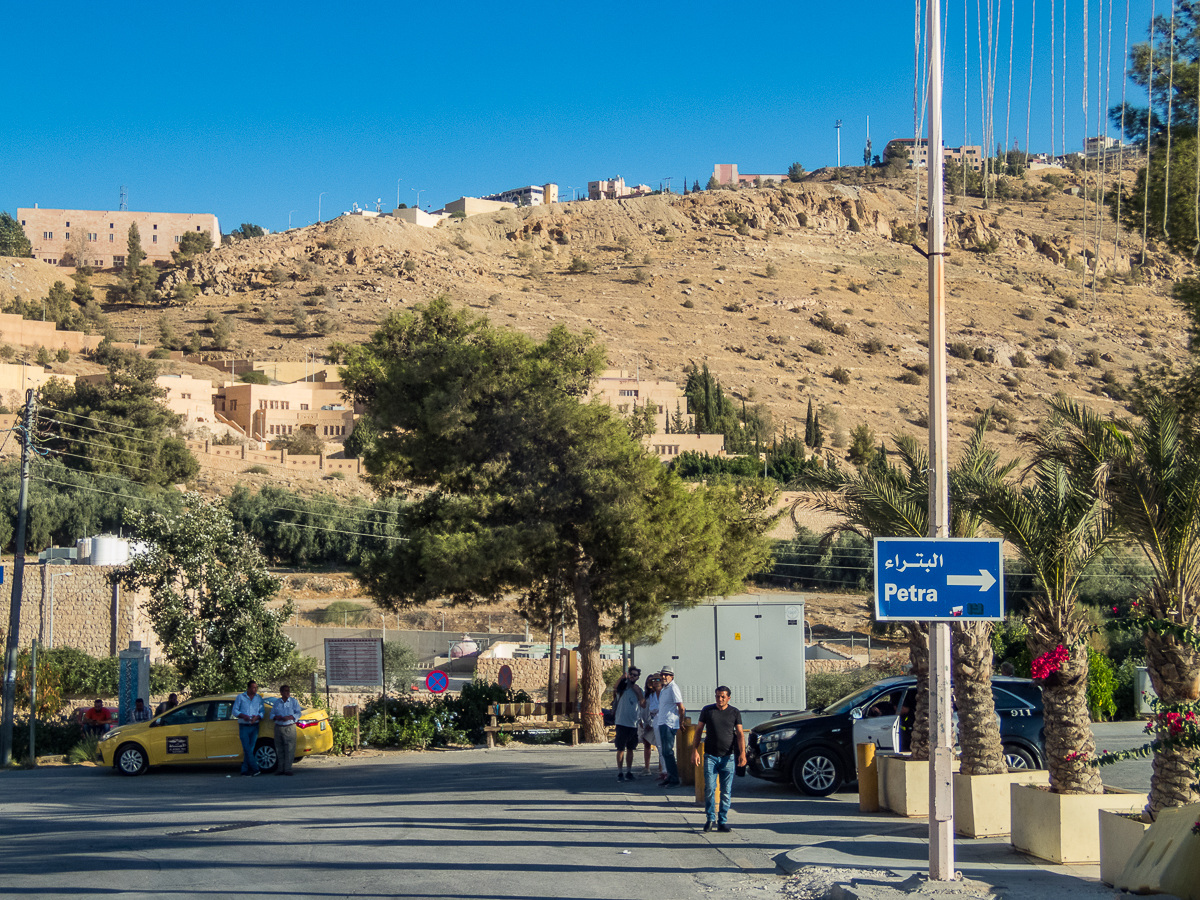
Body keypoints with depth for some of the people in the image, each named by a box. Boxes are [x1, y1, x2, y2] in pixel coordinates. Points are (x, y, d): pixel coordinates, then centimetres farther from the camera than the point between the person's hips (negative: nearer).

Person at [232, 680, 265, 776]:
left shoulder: (259, 698, 11)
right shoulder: (240, 697, 5)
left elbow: (262, 712, 7)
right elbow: (235, 710, 2)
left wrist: (257, 717, -15)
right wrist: (243, 716, -16)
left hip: (254, 727, 2)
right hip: (243, 727, -2)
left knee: (250, 749, 0)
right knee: (247, 749, -12)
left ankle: (245, 770, 5)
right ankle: (256, 769, -15)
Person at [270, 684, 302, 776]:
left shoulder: (294, 701, 6)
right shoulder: (276, 702, 13)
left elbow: (298, 714, 0)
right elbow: (272, 714, 11)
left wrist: (289, 717, -16)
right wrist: (277, 717, -11)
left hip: (290, 727, -3)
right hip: (278, 727, 3)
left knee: (289, 749, -9)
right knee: (279, 749, 3)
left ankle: (288, 769, -7)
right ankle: (281, 769, 9)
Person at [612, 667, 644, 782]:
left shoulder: (639, 690, 12)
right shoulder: (623, 687, -2)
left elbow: (643, 704, 0)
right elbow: (615, 689, -26)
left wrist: (638, 692, -9)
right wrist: (623, 677, -42)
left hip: (634, 724, 4)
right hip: (622, 723, -4)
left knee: (630, 749, 12)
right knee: (621, 749, -3)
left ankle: (629, 771, 20)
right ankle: (619, 773, 0)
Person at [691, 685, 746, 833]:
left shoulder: (735, 712, 4)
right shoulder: (707, 710, 4)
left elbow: (740, 734, 1)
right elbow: (698, 731, 8)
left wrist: (742, 753, -13)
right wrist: (695, 751, -2)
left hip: (728, 757, 0)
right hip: (710, 756, 0)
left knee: (726, 792, 1)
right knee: (709, 788, -8)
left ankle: (723, 821, 8)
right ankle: (710, 818, 5)